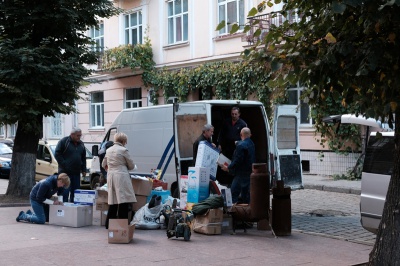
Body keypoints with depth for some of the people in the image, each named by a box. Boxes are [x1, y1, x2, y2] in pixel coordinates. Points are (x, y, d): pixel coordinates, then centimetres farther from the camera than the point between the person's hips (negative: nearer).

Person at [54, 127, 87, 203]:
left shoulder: (81, 144, 14)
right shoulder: (64, 141, -4)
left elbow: (83, 158, 20)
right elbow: (57, 154, -6)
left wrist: (84, 170, 11)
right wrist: (64, 164, -13)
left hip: (76, 173, 6)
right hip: (65, 172, -6)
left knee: (75, 192, 6)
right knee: (65, 192, -8)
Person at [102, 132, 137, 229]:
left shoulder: (108, 150, 12)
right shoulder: (123, 150, -7)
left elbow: (104, 164, 24)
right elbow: (131, 166, 2)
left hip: (110, 176, 7)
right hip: (122, 176, -7)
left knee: (113, 202, 14)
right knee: (123, 201, -7)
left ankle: (108, 224, 18)